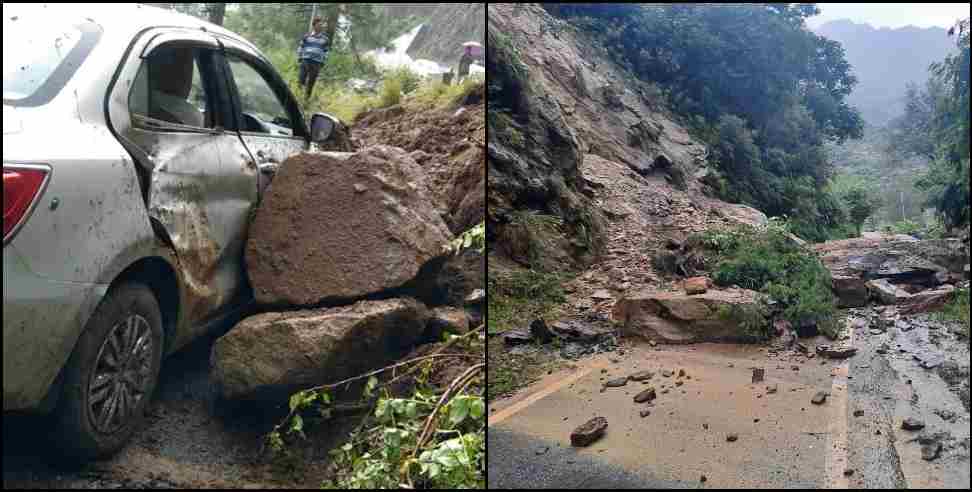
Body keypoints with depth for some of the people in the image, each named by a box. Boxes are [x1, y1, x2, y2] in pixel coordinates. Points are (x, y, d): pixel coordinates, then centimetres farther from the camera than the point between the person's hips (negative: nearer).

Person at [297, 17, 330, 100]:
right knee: (301, 80, -9)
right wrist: (299, 57, 7)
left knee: (311, 82, 2)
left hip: (317, 63, 1)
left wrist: (323, 61, 8)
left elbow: (326, 51, 16)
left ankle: (306, 98, 14)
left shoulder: (325, 39, 10)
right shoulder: (307, 36, 7)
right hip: (305, 60, -1)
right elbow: (301, 47, 13)